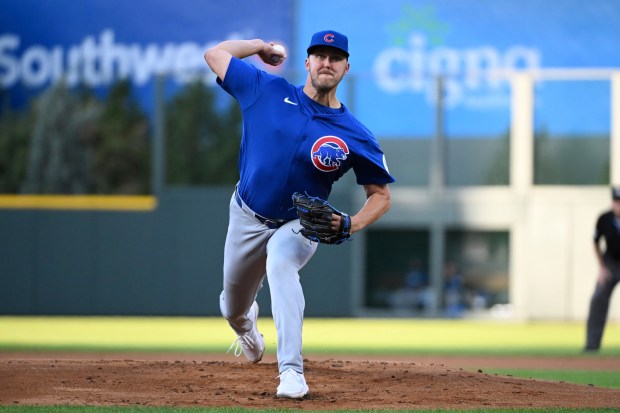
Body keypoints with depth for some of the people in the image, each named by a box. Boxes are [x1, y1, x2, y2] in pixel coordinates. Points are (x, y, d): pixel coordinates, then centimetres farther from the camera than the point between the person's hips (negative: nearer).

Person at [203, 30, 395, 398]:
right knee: (233, 309, 16)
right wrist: (261, 46, 3)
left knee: (280, 264, -37)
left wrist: (351, 225, -25)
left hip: (300, 225, -3)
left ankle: (292, 372, -43)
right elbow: (215, 54, -3)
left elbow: (381, 195, -8)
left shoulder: (356, 136, -14)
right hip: (248, 218, 3)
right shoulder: (269, 91, -11)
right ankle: (245, 323, 59)